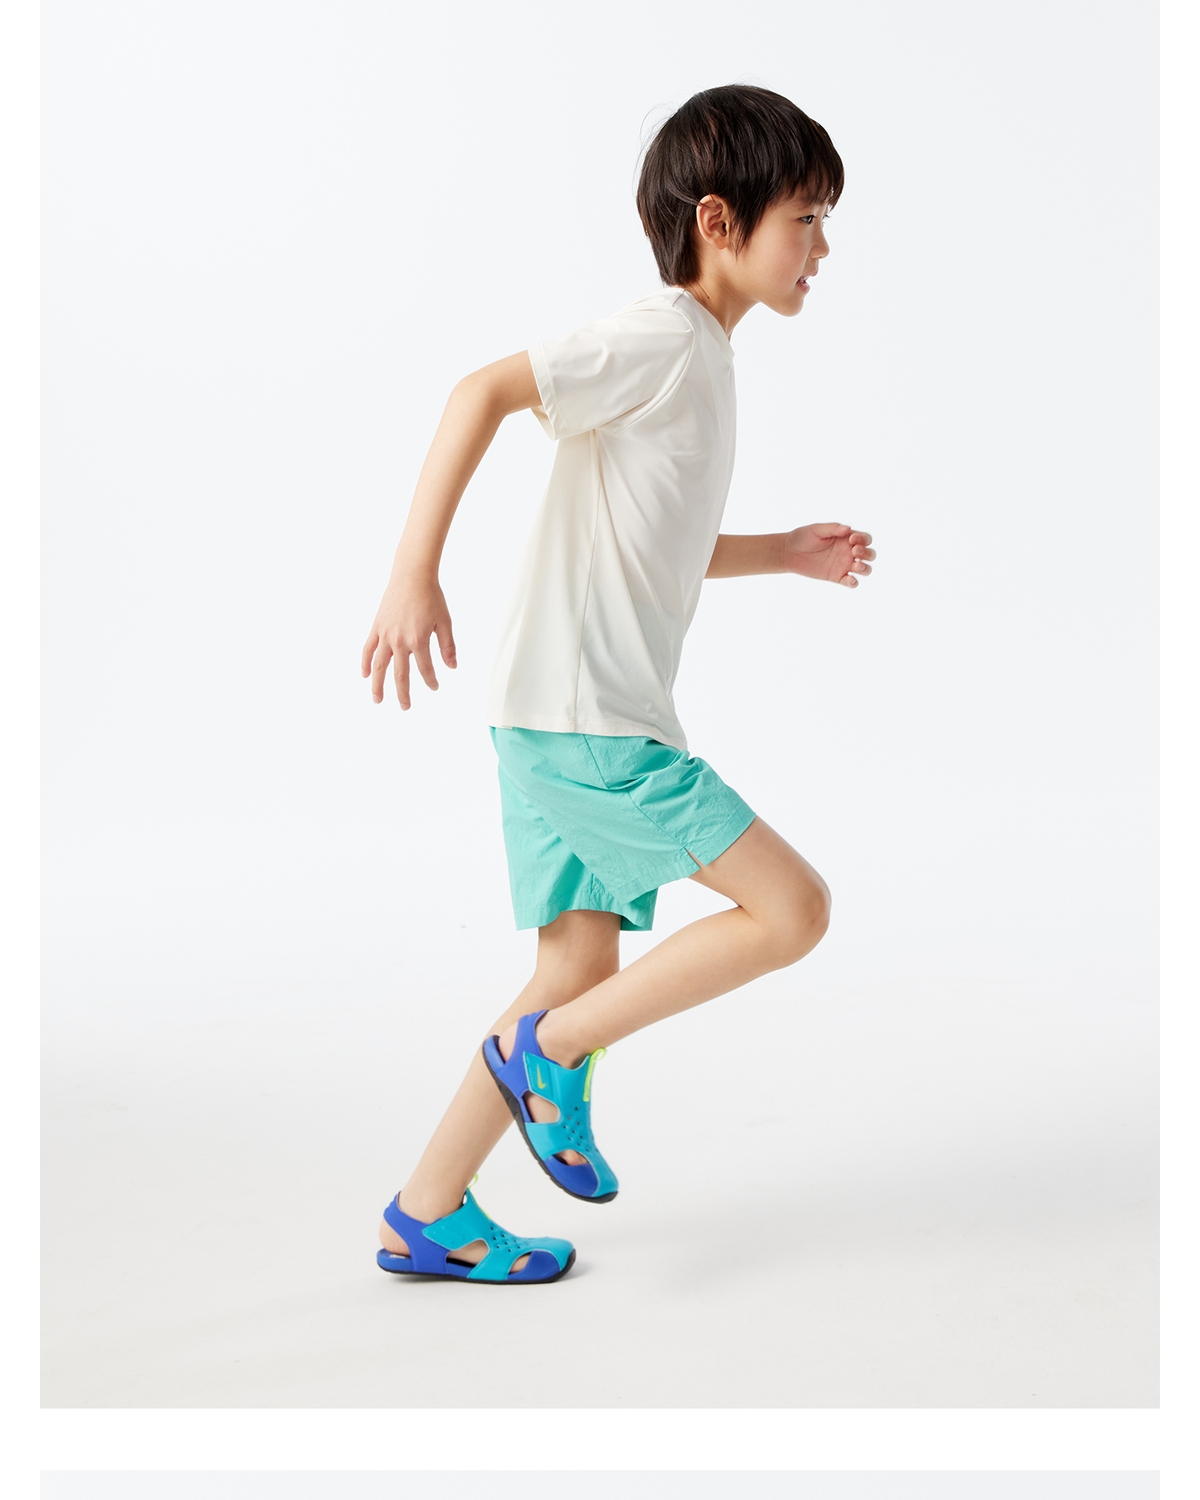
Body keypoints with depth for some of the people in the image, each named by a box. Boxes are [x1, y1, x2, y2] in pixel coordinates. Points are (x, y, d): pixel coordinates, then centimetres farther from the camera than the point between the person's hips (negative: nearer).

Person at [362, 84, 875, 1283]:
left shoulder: (700, 361, 18)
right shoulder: (664, 338, -11)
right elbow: (484, 390, -22)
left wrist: (787, 552, 20)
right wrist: (416, 571, -30)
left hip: (596, 722, 10)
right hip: (581, 719, -10)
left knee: (583, 974, 13)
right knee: (792, 909, -7)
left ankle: (426, 1214, 23)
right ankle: (546, 1050, 5)